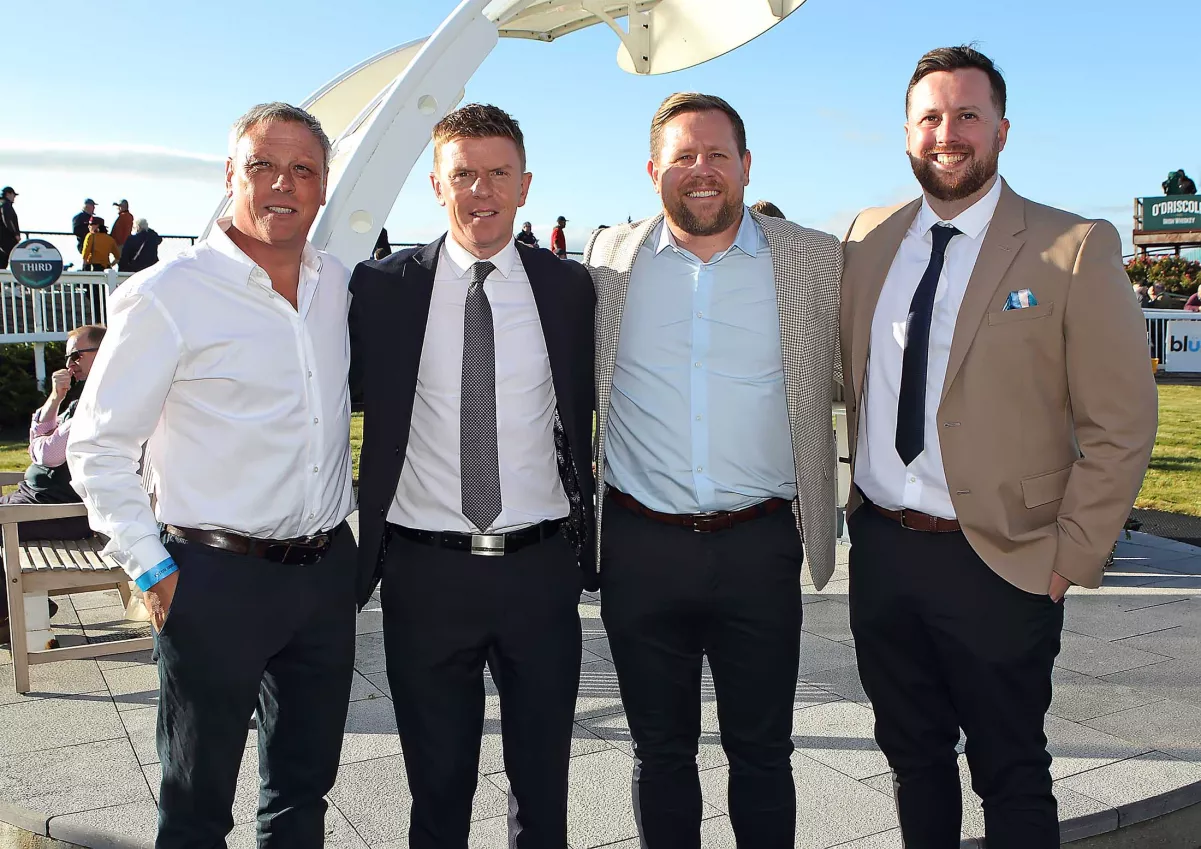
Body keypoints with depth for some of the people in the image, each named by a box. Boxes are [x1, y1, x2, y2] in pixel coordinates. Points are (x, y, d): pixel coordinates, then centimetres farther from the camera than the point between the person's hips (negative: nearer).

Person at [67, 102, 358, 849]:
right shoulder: (168, 297, -10)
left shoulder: (340, 283, 5)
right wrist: (152, 570, -8)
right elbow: (97, 448, -6)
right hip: (217, 577, -4)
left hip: (328, 570, 5)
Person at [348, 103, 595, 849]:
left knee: (543, 780, 16)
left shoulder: (569, 288, 2)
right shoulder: (383, 287, -1)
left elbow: (582, 417, 7)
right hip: (425, 570, 0)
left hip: (541, 568, 1)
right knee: (438, 786, 15)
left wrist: (585, 544, 5)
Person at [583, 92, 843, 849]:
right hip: (640, 547, 1)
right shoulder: (610, 259, 3)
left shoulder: (815, 261, 0)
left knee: (761, 751, 12)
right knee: (661, 750, 15)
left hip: (760, 545, -1)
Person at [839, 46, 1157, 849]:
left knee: (1011, 777, 11)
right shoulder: (869, 238, 5)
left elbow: (1121, 424, -8)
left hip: (999, 563, -4)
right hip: (880, 549, 4)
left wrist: (1071, 557, -9)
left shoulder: (1075, 248, -8)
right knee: (912, 755, 20)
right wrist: (860, 496, 10)